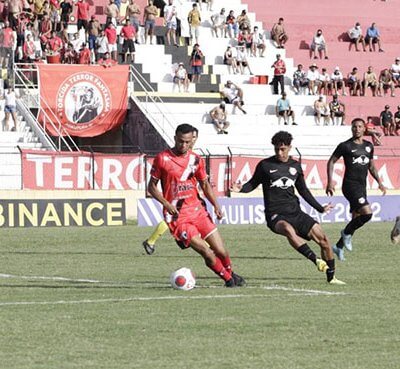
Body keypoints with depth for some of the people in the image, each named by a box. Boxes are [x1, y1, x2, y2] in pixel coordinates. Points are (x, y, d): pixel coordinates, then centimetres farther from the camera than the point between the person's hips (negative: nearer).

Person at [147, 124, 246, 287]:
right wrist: (167, 204, -15)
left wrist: (216, 205, 3)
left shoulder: (196, 160, 6)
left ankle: (231, 273, 30)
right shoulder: (162, 158, -6)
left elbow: (205, 185, 17)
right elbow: (152, 187, 0)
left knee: (221, 251, 1)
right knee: (207, 252, -15)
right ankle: (228, 279, 6)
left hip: (197, 209, 4)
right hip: (177, 216, -4)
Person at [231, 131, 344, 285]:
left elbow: (303, 190, 23)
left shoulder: (295, 166, 12)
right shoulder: (265, 165, 1)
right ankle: (316, 260, -41)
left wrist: (320, 208, 26)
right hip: (275, 214, -5)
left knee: (322, 238, -4)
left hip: (295, 212, 5)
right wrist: (241, 188, -12)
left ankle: (331, 277, 11)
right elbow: (253, 183, 10)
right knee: (288, 229, -39)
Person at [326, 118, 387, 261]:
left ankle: (339, 246, 22)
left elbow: (371, 166, 25)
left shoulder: (369, 146, 13)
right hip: (350, 185, -7)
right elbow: (331, 162, 0)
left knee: (356, 219, 8)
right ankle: (347, 233, 1)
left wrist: (379, 182, 15)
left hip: (362, 187, 7)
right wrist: (330, 181, -9)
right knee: (367, 212, -22)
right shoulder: (345, 146, -5)